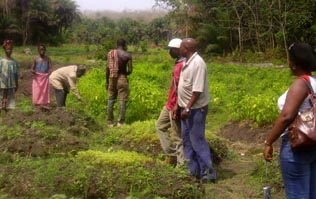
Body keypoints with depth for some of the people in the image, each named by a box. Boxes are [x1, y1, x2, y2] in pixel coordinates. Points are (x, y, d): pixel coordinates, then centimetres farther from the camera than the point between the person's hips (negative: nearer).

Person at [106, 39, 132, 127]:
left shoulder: (110, 53, 2)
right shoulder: (127, 55, -7)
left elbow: (107, 69, 2)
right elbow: (130, 70, -7)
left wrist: (107, 81, 10)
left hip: (112, 79, 3)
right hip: (122, 79, -3)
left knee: (111, 100, 12)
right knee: (122, 101, 4)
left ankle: (110, 122, 14)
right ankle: (120, 122, 5)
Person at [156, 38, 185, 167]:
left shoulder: (183, 65, -21)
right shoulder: (178, 63, 11)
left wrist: (176, 107, -25)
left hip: (175, 106, -11)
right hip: (169, 104, 11)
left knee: (178, 136, -1)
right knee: (160, 126, 21)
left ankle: (181, 164, 9)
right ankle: (171, 152, 24)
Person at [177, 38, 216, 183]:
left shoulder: (197, 63, -21)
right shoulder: (187, 62, 8)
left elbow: (197, 90, -24)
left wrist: (188, 108, -25)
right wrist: (181, 106, 18)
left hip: (195, 108, -10)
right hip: (186, 107, 10)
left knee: (198, 141, -4)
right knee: (187, 140, 15)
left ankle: (208, 173, 5)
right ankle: (193, 171, 26)